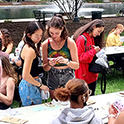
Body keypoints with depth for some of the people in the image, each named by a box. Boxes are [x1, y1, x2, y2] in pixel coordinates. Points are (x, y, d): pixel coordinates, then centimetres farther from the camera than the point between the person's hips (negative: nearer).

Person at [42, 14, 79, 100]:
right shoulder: (46, 44, -4)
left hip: (67, 77, -2)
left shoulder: (70, 42, -10)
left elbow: (77, 66, -7)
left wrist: (66, 61, -25)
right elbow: (45, 68, 1)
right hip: (53, 78, 2)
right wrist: (50, 64, -20)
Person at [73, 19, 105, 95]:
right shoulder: (81, 39, -16)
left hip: (92, 74, 8)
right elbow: (80, 57, -18)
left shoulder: (93, 38, 11)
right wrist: (93, 51, -21)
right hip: (83, 75, -8)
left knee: (91, 96, 16)